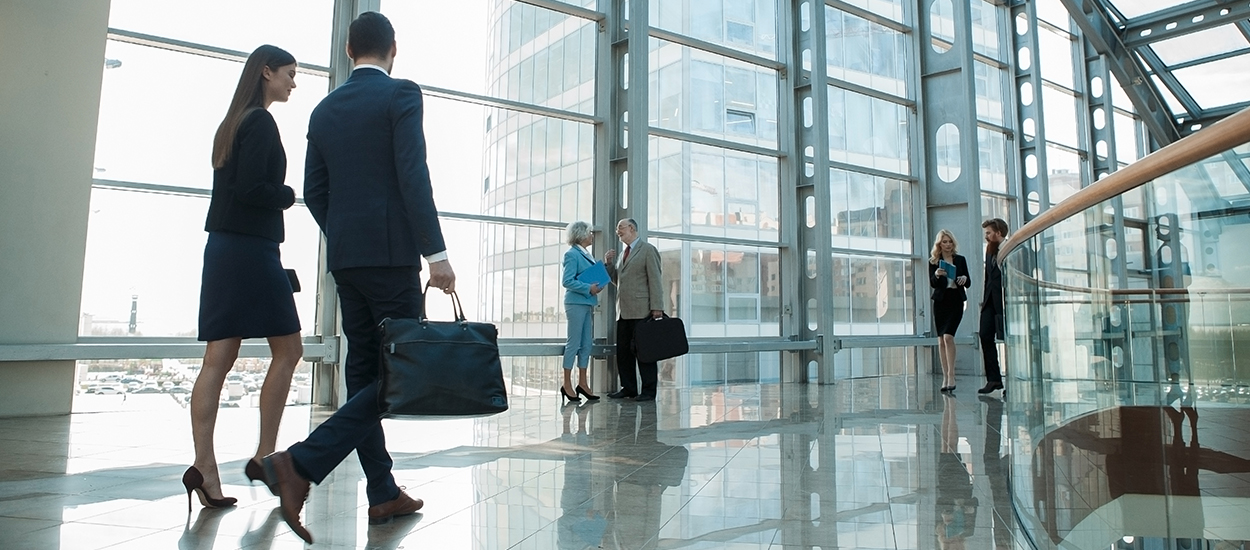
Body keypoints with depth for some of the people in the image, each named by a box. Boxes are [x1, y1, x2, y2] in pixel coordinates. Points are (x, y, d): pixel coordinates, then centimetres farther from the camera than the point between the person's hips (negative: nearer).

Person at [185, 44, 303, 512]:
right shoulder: (261, 122, -9)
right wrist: (289, 196, -3)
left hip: (225, 247, 9)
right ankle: (264, 456, 6)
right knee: (288, 351, 1)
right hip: (251, 248, -9)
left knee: (219, 359, 3)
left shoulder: (233, 122, 20)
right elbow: (250, 189, -18)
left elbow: (232, 186, 18)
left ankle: (204, 466, 2)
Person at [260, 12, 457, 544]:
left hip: (345, 258, 7)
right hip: (392, 253, -7)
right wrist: (436, 253, -16)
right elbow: (413, 177, -15)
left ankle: (383, 493, 13)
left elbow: (314, 191, 13)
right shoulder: (401, 94, -3)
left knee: (365, 371, 9)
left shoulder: (324, 109, 15)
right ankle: (302, 462, -14)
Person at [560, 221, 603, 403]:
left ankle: (582, 383, 15)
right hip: (576, 303, -9)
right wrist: (588, 288, -21)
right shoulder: (572, 254, -9)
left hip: (588, 303, 9)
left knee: (587, 344, 9)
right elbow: (567, 281, -16)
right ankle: (567, 384, 3)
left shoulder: (587, 254, 17)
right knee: (574, 343, -4)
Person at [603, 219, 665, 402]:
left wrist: (657, 307, -15)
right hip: (624, 311, 8)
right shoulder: (624, 253, 21)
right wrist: (609, 264, 8)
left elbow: (655, 280, -9)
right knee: (623, 351, 8)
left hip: (641, 310, -7)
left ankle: (649, 391, 3)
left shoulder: (648, 250, -2)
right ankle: (628, 388, 17)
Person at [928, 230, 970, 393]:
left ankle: (951, 375, -13)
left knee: (948, 336, -17)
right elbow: (932, 283, -1)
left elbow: (968, 283, 10)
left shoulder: (961, 260, 6)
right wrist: (937, 275, -22)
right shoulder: (934, 261, 4)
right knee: (941, 340, 4)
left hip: (956, 301, -1)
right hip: (941, 301, 1)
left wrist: (964, 279, -13)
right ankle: (945, 377, 13)